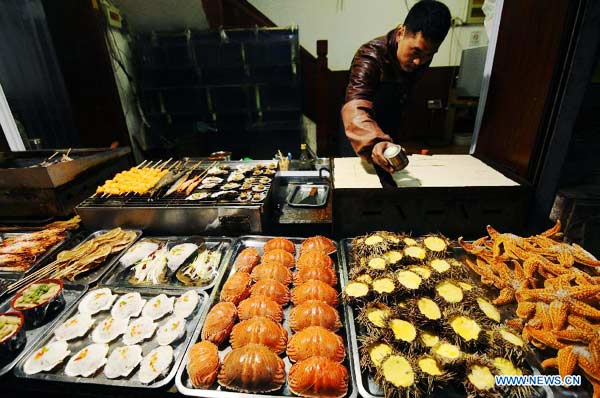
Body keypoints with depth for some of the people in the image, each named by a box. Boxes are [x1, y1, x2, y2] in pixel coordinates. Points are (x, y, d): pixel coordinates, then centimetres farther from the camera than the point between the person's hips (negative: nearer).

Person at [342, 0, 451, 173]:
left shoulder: (422, 55, -10)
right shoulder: (371, 56, -29)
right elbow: (356, 109, -45)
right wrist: (375, 142, -64)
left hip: (390, 137, 6)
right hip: (363, 140, -5)